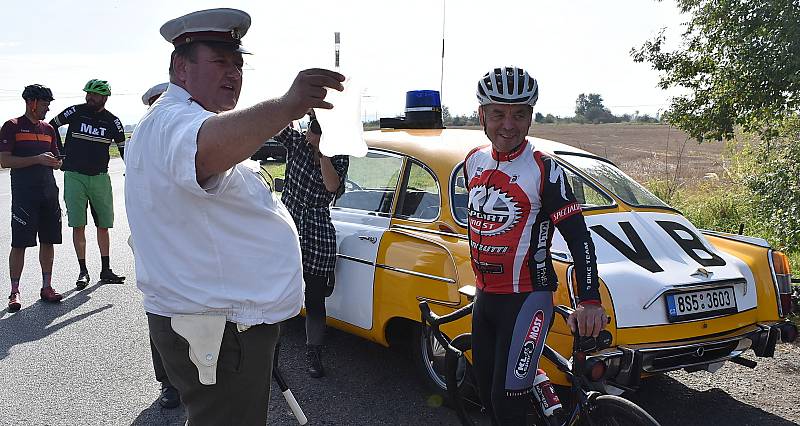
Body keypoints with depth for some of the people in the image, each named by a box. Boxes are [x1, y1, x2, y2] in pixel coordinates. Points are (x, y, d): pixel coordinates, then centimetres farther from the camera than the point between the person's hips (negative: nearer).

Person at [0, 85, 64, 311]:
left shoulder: (48, 129, 15)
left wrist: (55, 161, -1)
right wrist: (37, 159, -17)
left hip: (49, 192, 6)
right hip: (24, 194, -5)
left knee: (48, 241, 7)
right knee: (19, 243, -3)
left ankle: (46, 287, 16)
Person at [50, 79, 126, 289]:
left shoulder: (112, 121, 3)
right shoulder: (75, 112, 0)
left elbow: (123, 148, 10)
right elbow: (51, 126, 14)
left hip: (100, 177, 1)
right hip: (74, 177, -1)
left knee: (103, 225, 4)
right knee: (78, 226, -3)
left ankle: (105, 270, 13)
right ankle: (83, 271, 5)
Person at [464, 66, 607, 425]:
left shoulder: (544, 170, -14)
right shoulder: (474, 162, 5)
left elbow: (578, 237, -15)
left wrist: (590, 302, -23)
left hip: (527, 298, -6)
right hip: (484, 296, 6)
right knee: (486, 394, 15)